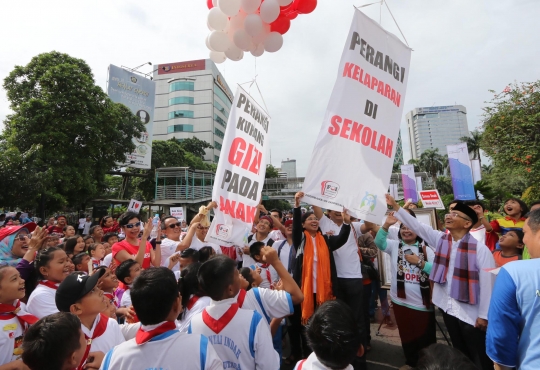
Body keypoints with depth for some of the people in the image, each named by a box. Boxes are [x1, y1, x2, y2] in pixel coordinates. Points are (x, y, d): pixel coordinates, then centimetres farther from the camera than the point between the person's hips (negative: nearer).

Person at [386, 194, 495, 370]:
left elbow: (487, 284, -15)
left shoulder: (480, 249, -16)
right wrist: (395, 206, -6)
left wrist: (484, 315, -13)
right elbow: (416, 225, -1)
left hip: (471, 313, -5)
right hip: (448, 307, 5)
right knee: (459, 353, 23)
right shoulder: (440, 239, -1)